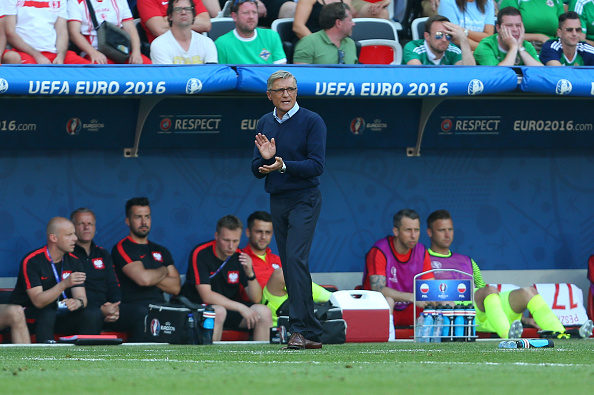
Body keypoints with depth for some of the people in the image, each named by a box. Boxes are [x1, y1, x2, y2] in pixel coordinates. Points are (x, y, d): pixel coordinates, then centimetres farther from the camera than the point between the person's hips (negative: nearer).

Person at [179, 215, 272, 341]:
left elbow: (256, 299, -3)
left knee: (264, 312, -15)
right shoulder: (200, 254, -14)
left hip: (230, 307, 5)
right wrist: (241, 307, -26)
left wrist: (250, 273, -22)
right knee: (218, 312, -36)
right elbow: (206, 296, -22)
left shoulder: (239, 257, 0)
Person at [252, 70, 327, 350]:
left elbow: (317, 165, -14)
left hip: (304, 199, -6)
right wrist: (265, 159, -12)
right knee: (289, 265, 4)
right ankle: (311, 334, 9)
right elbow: (256, 170, 10)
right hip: (277, 201, 6)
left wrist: (284, 166, -27)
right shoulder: (264, 124, 12)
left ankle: (301, 330, -22)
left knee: (296, 258, -19)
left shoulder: (312, 122, -6)